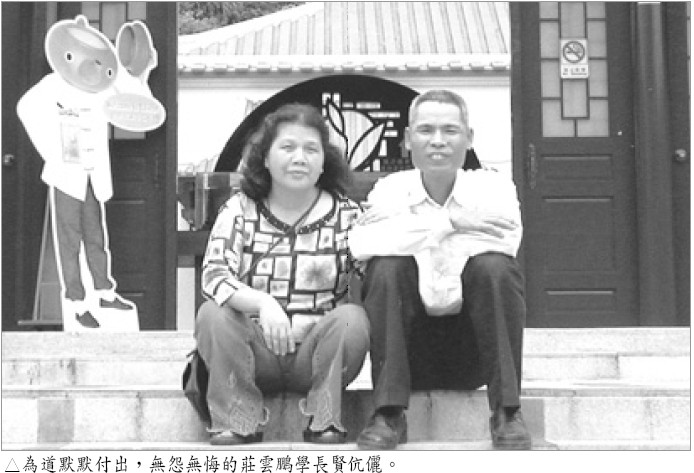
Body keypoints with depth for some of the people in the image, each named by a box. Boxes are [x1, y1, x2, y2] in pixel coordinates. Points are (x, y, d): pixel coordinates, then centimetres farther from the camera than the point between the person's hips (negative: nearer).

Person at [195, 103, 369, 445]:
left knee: (353, 318, -27)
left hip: (315, 352, 0)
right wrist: (261, 303, -31)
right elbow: (214, 275, -13)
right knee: (212, 315, -25)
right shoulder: (239, 210, 2)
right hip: (255, 352, 0)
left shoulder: (345, 214, 4)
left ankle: (323, 421, -12)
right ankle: (238, 422, -13)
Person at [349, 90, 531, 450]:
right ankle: (388, 414, -20)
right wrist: (447, 222, -29)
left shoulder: (494, 188, -4)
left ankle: (506, 413, -19)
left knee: (495, 267, -26)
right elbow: (361, 243, -27)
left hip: (474, 345, 0)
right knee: (387, 268, -25)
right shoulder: (390, 189, -3)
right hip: (411, 345, 0)